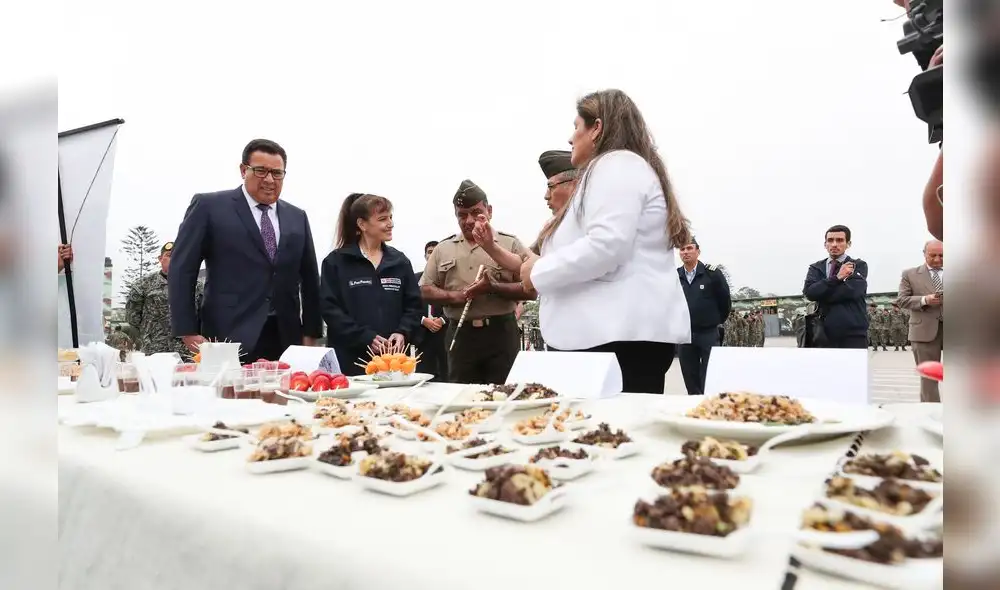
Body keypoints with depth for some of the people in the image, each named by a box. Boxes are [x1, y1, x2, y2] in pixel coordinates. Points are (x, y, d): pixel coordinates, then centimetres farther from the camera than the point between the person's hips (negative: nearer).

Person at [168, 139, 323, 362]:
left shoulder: (297, 217, 14)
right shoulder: (209, 206, 2)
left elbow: (309, 278, 15)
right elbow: (182, 270, -1)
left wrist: (310, 333, 9)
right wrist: (189, 332, -7)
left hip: (286, 340, 4)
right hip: (229, 339, -3)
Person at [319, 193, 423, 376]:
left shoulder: (400, 261, 13)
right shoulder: (335, 262, 3)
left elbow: (414, 305, 11)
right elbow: (330, 308, -6)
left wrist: (402, 333, -8)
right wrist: (366, 338, -16)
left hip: (393, 359, 3)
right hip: (351, 360, -3)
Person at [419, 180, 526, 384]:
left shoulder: (510, 243, 3)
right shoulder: (443, 248, 12)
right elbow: (426, 291, 9)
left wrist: (494, 287, -17)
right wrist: (456, 296, -9)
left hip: (501, 333, -2)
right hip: (460, 335, 2)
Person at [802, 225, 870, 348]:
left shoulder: (859, 265, 6)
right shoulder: (816, 268, 13)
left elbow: (852, 290, -14)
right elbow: (809, 292, -6)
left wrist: (822, 296, -6)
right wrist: (837, 278, -11)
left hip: (853, 335, -2)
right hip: (823, 335, 2)